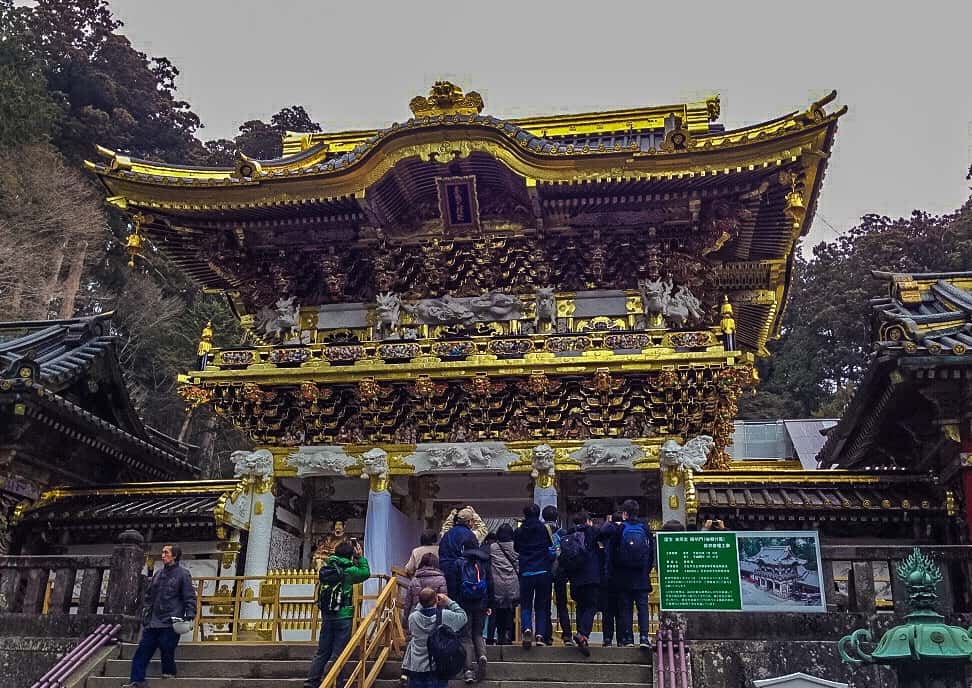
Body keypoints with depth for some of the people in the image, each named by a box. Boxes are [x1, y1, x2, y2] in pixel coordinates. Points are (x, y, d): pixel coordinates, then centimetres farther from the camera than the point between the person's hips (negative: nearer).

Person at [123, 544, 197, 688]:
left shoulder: (182, 574, -2)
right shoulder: (158, 575, 17)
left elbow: (190, 597, -6)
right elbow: (148, 596, 23)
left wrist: (189, 615, -15)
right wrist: (145, 615, 17)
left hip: (170, 623, -6)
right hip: (153, 623, 7)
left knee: (167, 650, -4)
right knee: (142, 651, 3)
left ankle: (169, 673, 17)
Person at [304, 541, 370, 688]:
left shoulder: (326, 567, 5)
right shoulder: (347, 571, -10)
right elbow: (366, 573, 3)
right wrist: (360, 557, 11)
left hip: (326, 615, 6)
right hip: (343, 616, -6)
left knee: (322, 652, 12)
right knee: (337, 654, 0)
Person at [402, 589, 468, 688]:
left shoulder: (413, 618, -14)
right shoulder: (446, 616, -18)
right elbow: (463, 617, 2)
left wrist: (423, 602, 5)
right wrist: (449, 602, 4)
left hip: (416, 668, 1)